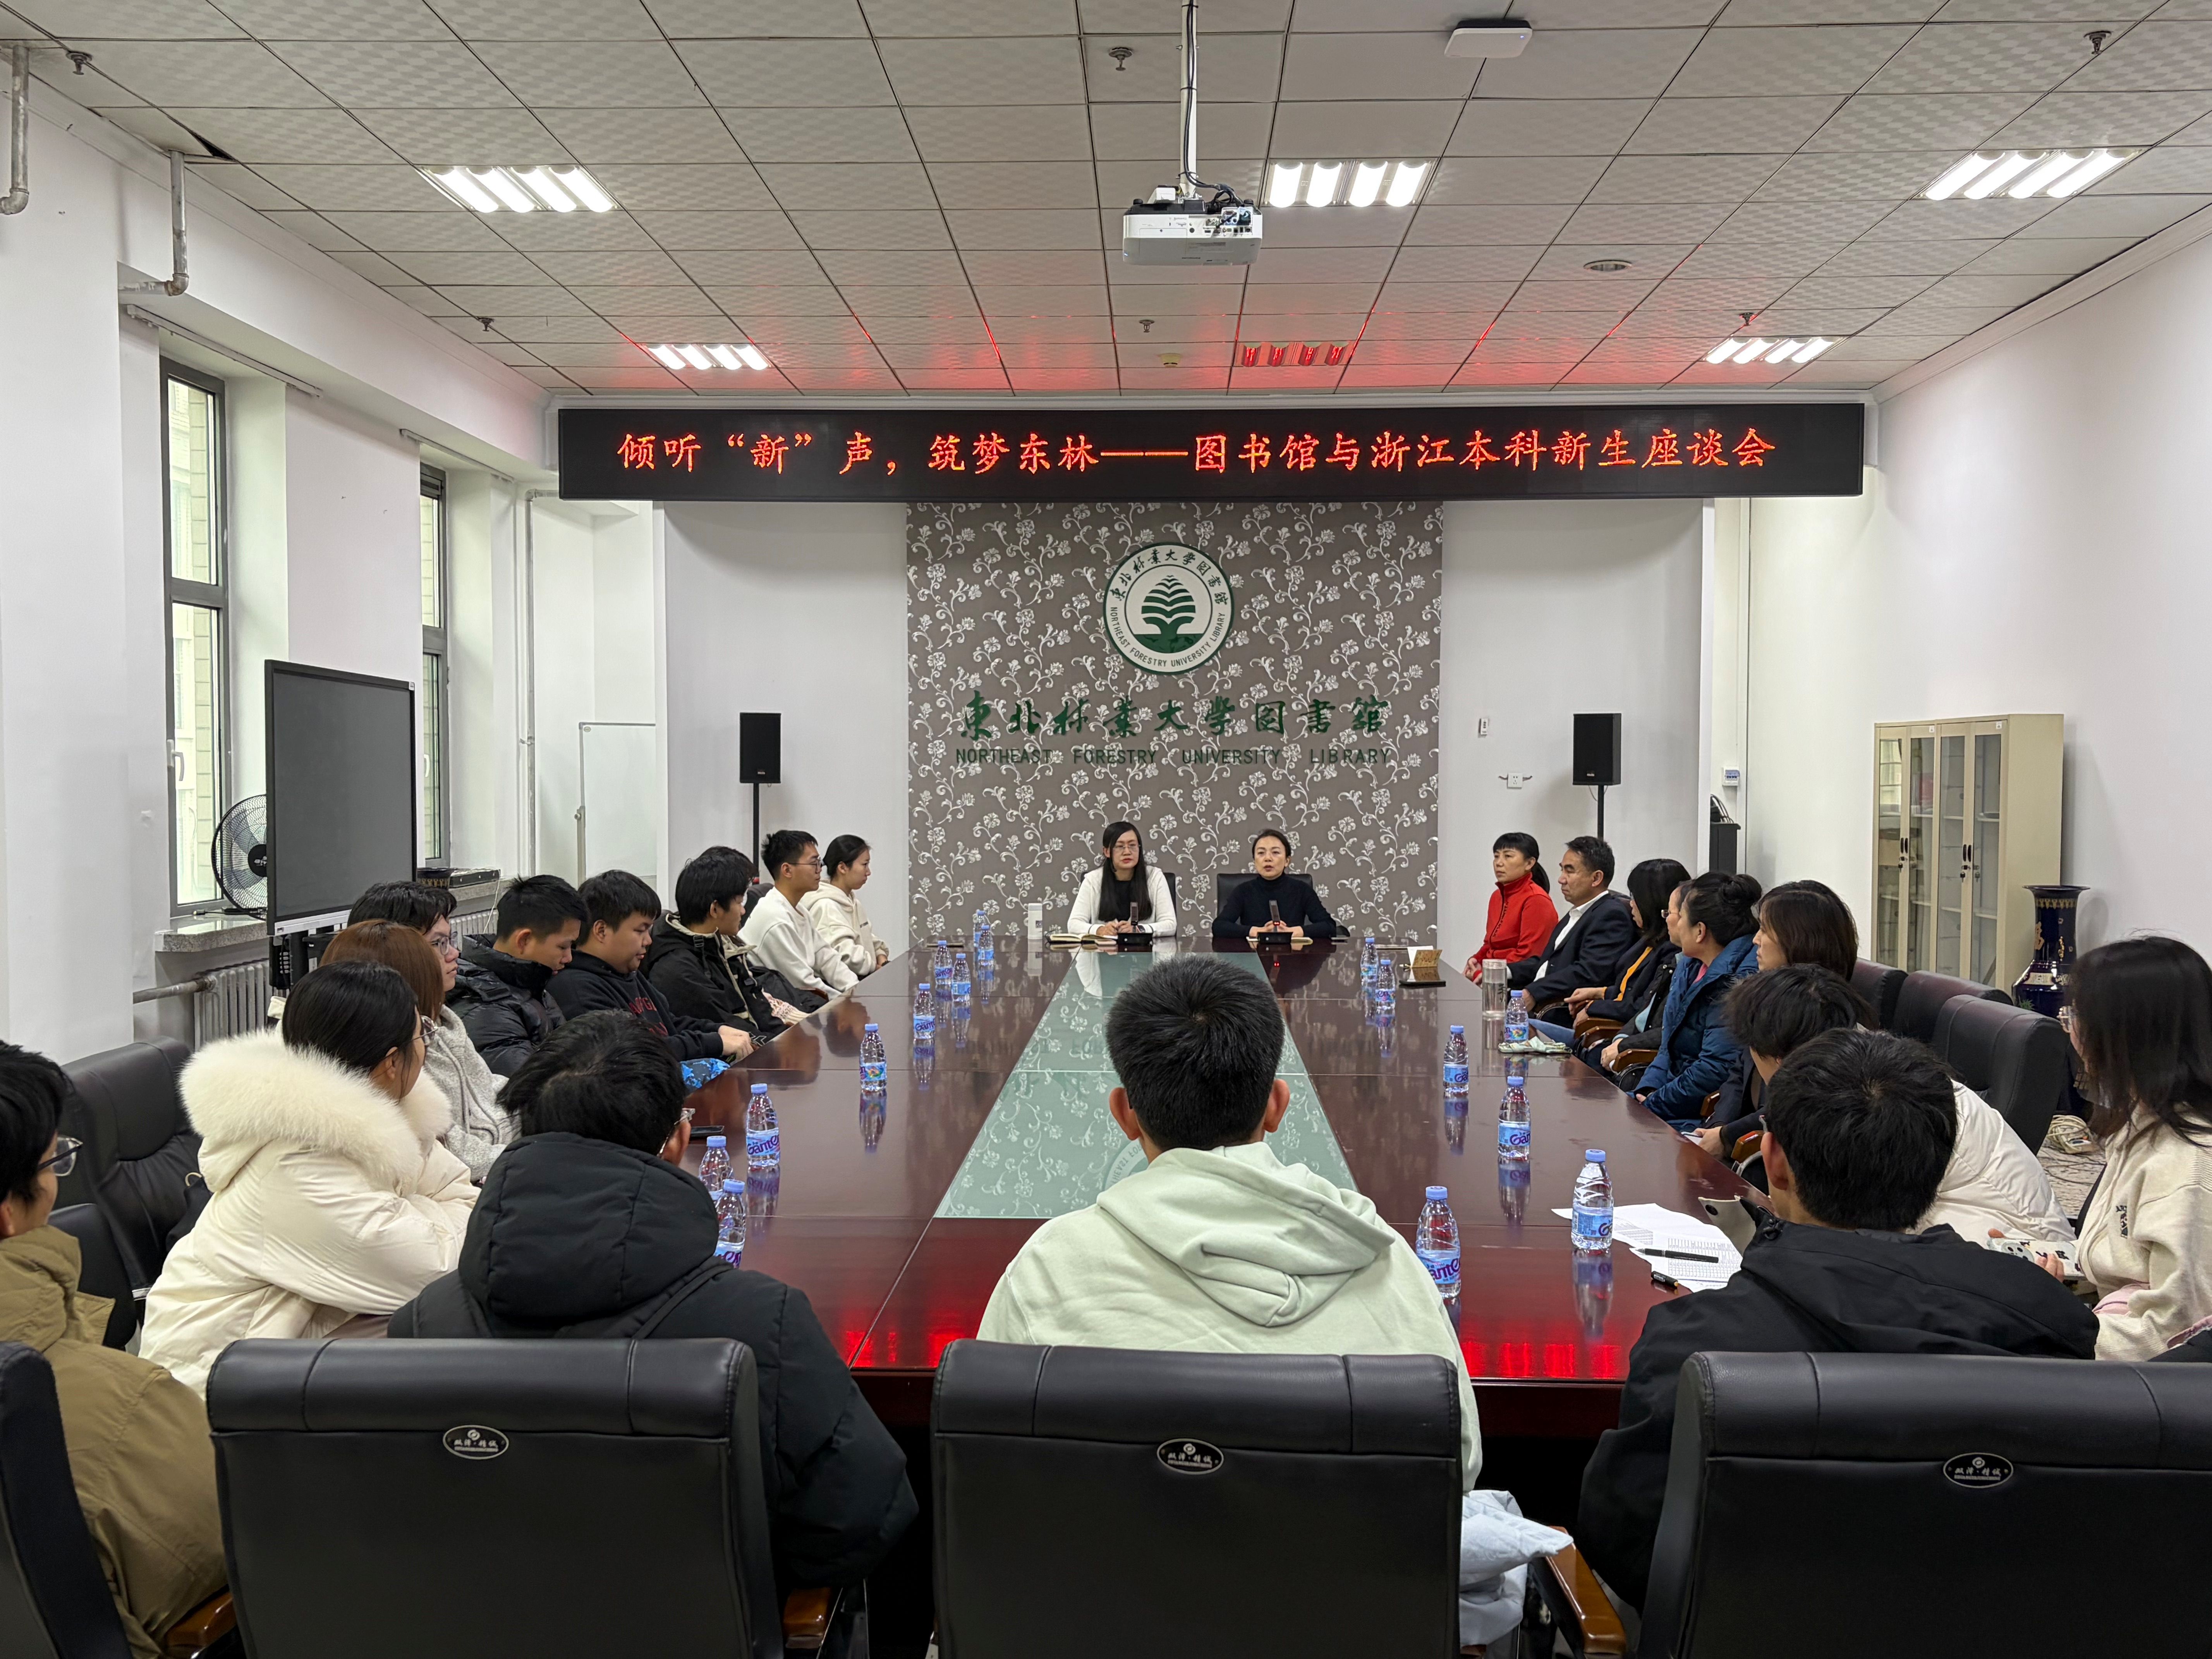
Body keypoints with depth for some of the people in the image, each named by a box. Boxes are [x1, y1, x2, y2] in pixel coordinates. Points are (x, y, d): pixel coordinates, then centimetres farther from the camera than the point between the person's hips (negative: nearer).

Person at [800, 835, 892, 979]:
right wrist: (881, 968, -15)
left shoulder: (852, 901, 18)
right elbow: (843, 954, -22)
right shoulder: (826, 906, -13)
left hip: (864, 980, 9)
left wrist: (881, 957, 3)